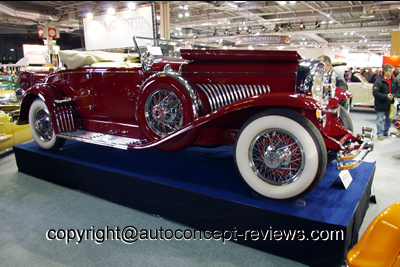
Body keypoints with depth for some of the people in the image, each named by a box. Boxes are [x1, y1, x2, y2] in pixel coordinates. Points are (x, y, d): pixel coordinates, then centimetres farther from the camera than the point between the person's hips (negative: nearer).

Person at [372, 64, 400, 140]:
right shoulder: (379, 81, -16)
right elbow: (375, 93, -20)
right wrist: (386, 96, -25)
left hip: (390, 104, 6)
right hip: (381, 104, -6)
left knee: (389, 119, 17)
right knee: (380, 120, 0)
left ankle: (386, 132, 32)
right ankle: (380, 134, 9)